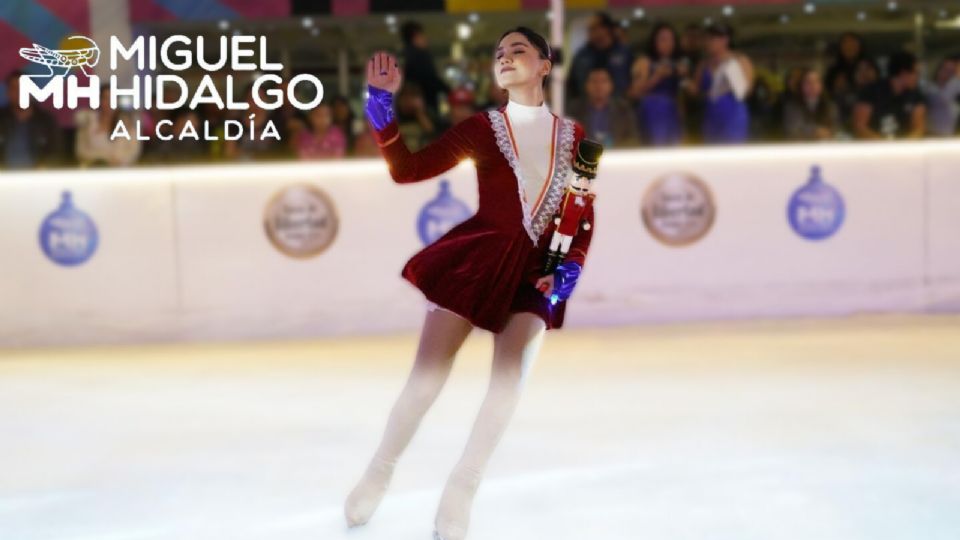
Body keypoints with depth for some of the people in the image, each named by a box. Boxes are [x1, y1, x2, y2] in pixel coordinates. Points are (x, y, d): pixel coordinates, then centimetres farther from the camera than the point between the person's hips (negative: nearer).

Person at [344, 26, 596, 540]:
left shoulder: (573, 136, 8)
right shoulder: (481, 126, 3)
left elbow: (585, 218, 9)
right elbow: (407, 170, -5)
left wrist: (567, 273, -6)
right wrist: (382, 104, -14)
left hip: (535, 271, 2)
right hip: (475, 258, -1)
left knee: (511, 380, -10)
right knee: (426, 378, -4)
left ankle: (460, 490, 5)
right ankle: (378, 473, 16)